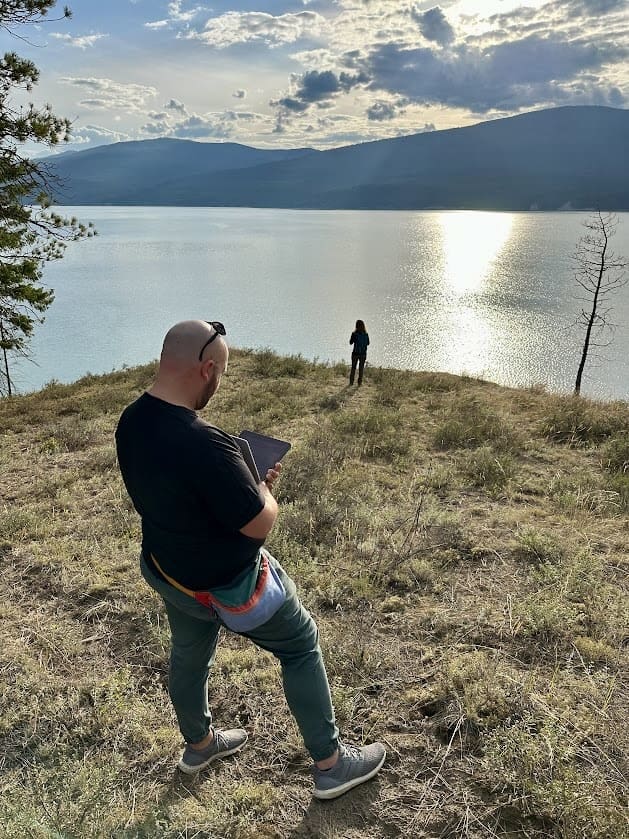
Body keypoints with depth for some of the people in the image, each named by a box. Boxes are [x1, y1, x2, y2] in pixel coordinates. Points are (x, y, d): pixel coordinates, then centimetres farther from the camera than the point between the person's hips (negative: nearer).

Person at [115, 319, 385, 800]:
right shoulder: (203, 444, -37)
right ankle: (330, 764, 30)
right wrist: (264, 489, -7)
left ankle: (198, 745, 55)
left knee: (189, 655, 29)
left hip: (168, 570, 8)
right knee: (301, 648, 14)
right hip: (226, 584, -8)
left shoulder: (131, 421, -9)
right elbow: (260, 524, -28)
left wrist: (242, 480, 1)